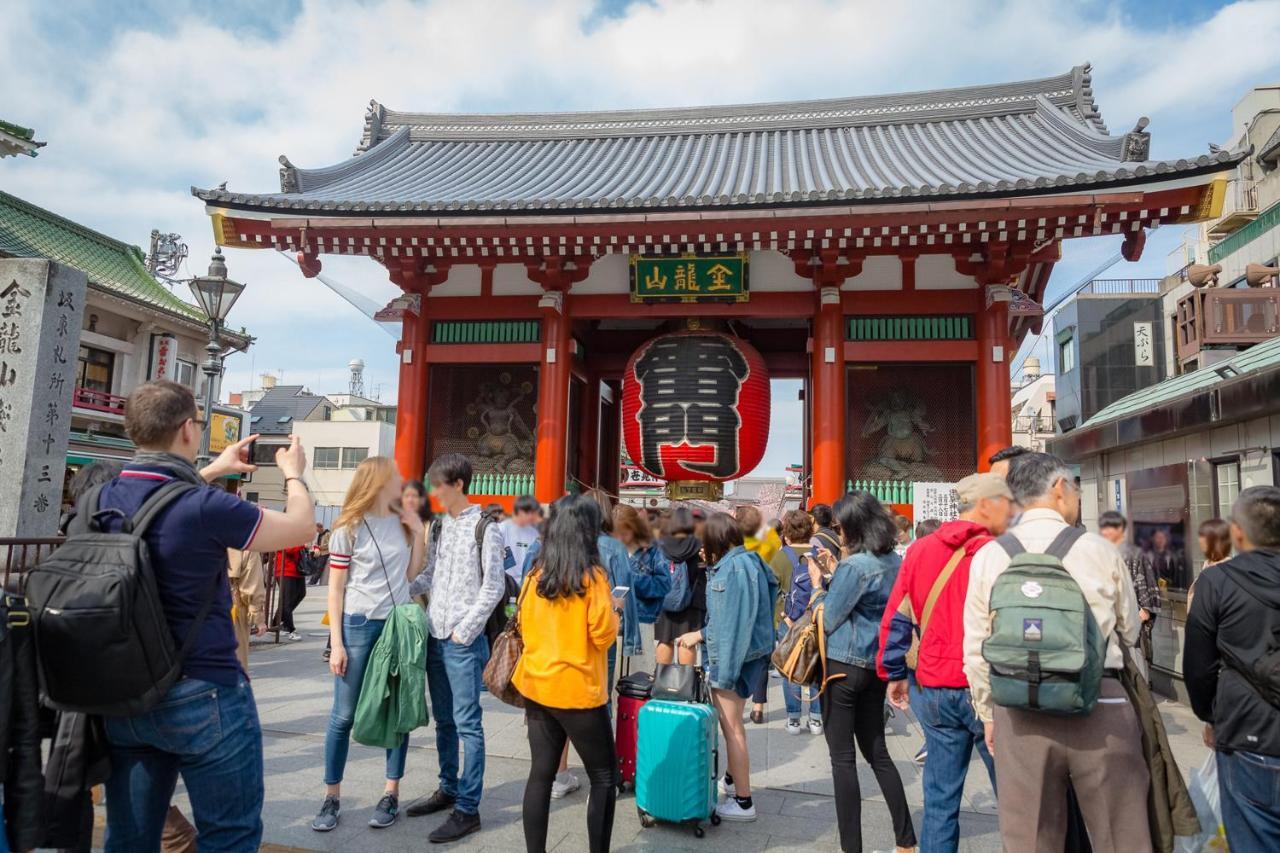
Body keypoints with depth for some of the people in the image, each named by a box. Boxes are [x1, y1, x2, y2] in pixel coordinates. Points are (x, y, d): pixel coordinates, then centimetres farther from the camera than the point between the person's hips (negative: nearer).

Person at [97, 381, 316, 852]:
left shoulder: (103, 498, -2)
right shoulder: (207, 508, -23)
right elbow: (300, 527, -8)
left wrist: (214, 471, 28)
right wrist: (294, 473, 9)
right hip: (204, 697, -7)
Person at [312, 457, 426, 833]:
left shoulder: (402, 522, 7)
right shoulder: (348, 529, -6)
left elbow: (411, 575, 9)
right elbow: (335, 590, -5)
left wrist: (418, 533, 0)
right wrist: (336, 642, -10)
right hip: (359, 625, -4)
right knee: (344, 715, 3)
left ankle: (392, 794, 17)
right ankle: (332, 797, 17)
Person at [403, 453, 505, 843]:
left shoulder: (484, 526, -8)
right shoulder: (439, 524, 11)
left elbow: (494, 586, -10)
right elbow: (429, 576, 15)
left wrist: (465, 631, -12)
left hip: (464, 640, -7)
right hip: (436, 635, 7)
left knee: (467, 723, -2)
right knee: (443, 720, 16)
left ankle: (468, 809, 5)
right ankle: (448, 789, 30)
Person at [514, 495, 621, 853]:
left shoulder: (536, 574, 2)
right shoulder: (592, 576, -15)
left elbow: (524, 626, 12)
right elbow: (603, 635, -15)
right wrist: (612, 609, 3)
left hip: (537, 686, 6)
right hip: (578, 690, -6)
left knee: (541, 774, 13)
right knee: (604, 778, 9)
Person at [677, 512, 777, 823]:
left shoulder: (737, 566, -20)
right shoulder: (728, 564, 9)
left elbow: (738, 620, -23)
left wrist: (726, 669, -20)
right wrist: (701, 634, 24)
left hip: (735, 655, -9)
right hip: (725, 651, 9)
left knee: (731, 726, 2)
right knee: (728, 722, 21)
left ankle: (743, 802, 14)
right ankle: (732, 780, 39)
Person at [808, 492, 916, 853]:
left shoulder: (853, 565, -18)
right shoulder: (895, 562, 6)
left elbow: (828, 620, -13)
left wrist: (818, 583, 0)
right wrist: (835, 574, 11)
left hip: (844, 665, -8)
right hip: (878, 666, 8)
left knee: (843, 758, 2)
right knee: (877, 752, 19)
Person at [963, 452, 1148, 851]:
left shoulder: (989, 556, 0)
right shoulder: (1099, 549, -2)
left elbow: (976, 650, 3)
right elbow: (1130, 632, 12)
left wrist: (988, 713, 16)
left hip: (1020, 712, 1)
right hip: (1101, 707, -1)